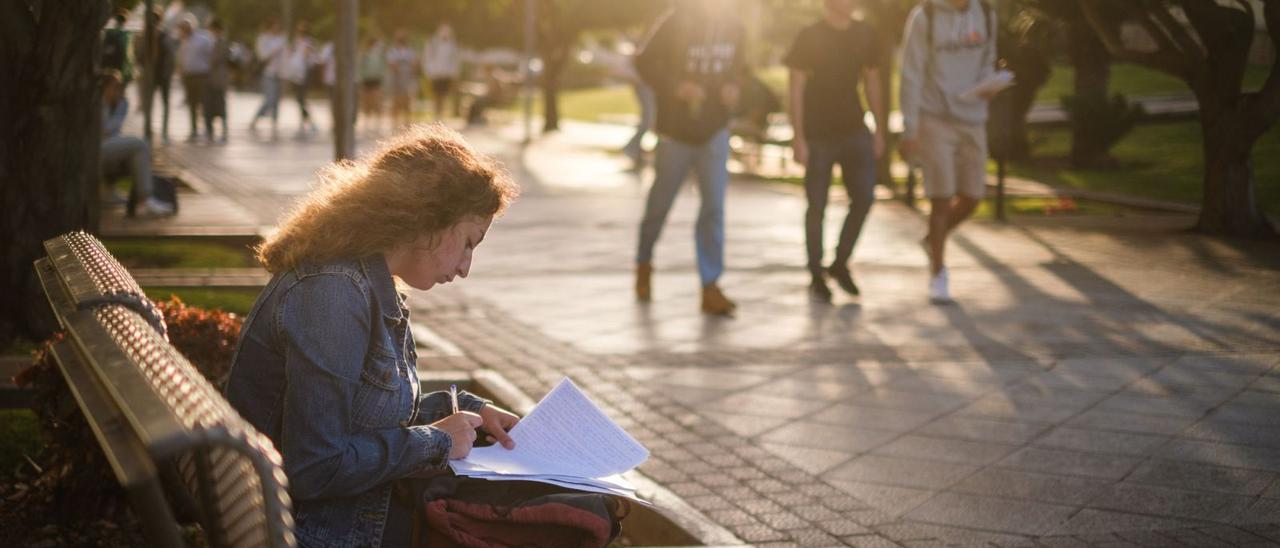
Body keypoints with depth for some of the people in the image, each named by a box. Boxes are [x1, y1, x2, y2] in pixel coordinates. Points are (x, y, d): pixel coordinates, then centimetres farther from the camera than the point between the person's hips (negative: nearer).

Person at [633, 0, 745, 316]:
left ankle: (710, 288, -5)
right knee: (660, 204, 11)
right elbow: (645, 63, -8)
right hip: (675, 131, -2)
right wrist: (675, 87, -23)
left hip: (714, 132, 2)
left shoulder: (732, 29, 0)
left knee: (714, 206, -7)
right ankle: (644, 264, 37)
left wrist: (732, 88, -8)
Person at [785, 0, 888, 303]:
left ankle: (840, 262, 13)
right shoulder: (809, 37, -6)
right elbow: (796, 89, -8)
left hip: (854, 130, 4)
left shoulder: (864, 34, 6)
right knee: (817, 206, 0)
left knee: (864, 196, -6)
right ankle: (816, 276, 12)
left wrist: (880, 129, 10)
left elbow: (872, 81, 13)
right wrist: (798, 138, -14)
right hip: (818, 135, -4)